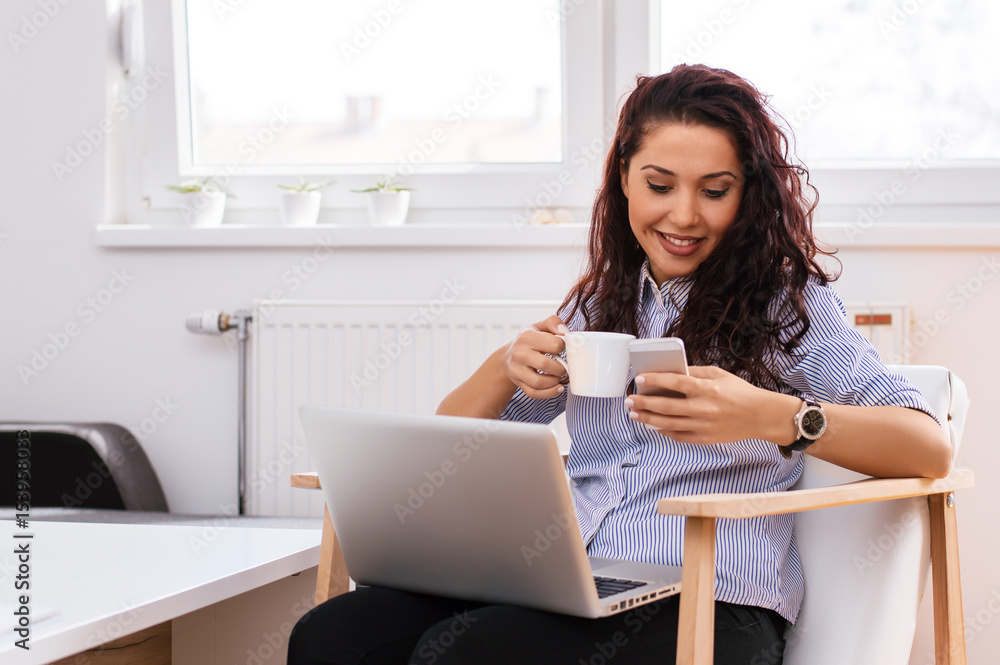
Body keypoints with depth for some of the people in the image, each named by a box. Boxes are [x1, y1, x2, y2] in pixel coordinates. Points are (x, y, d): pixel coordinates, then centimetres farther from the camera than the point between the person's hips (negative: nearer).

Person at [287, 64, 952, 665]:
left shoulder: (785, 299, 7)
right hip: (563, 582, 5)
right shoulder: (599, 307, 22)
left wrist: (772, 417, -25)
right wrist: (506, 367, -2)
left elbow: (930, 448, -7)